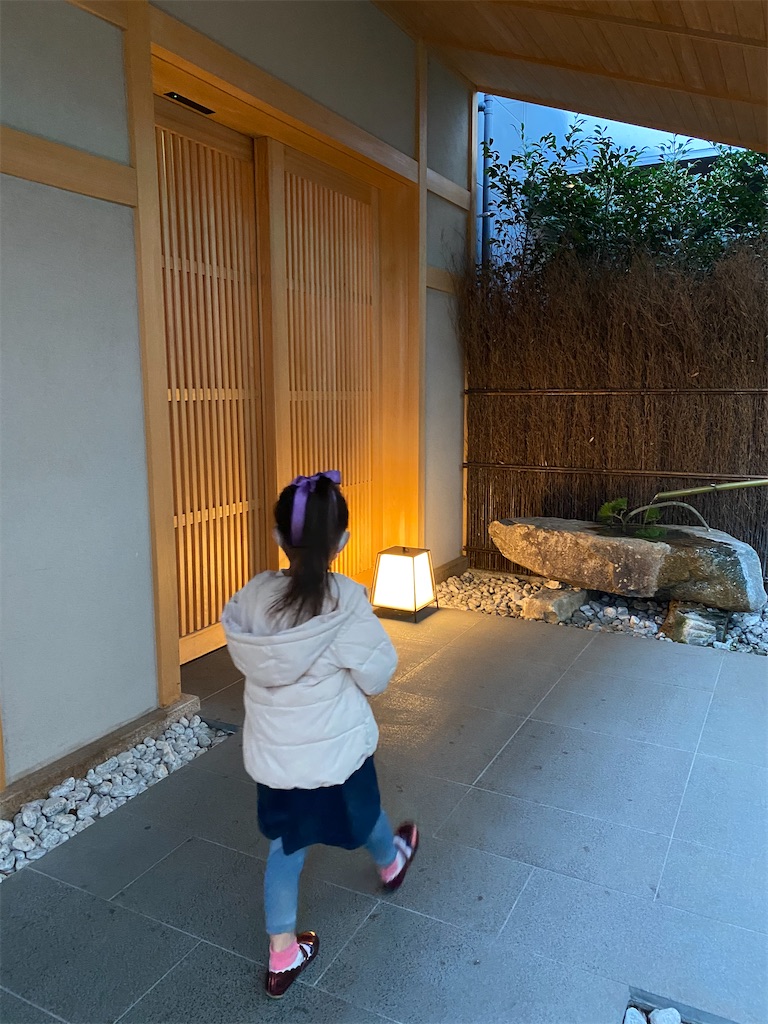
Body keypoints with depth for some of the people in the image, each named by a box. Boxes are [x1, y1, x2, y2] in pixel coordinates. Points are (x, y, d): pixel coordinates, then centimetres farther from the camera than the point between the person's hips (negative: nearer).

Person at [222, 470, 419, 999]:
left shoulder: (253, 596, -14)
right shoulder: (346, 601, -26)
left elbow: (244, 657, 1)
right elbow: (377, 678, -16)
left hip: (271, 750, 2)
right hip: (336, 747, -2)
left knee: (286, 843, 22)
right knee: (362, 812, 29)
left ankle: (283, 955, 34)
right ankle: (391, 863, 60)